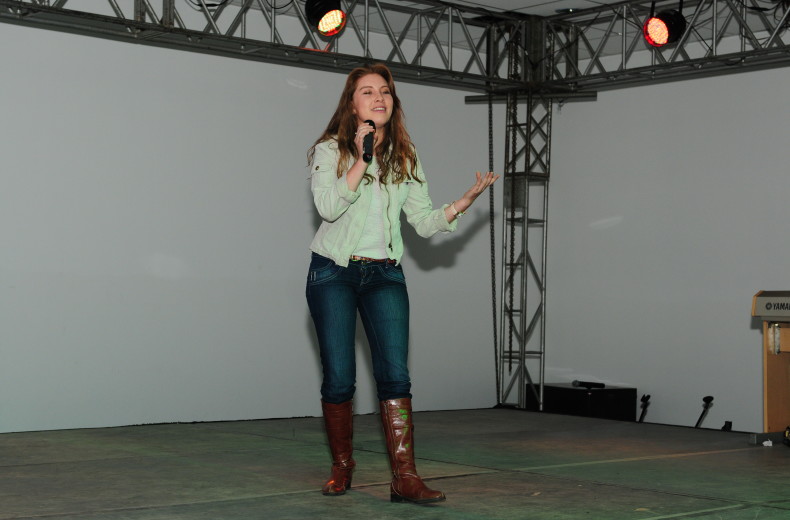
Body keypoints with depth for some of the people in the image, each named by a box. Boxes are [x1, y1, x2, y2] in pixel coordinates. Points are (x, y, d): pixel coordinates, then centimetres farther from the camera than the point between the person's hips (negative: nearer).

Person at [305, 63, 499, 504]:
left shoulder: (405, 157, 10)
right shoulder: (330, 150, -1)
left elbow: (425, 221, 6)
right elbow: (328, 206, -17)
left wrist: (465, 202, -8)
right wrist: (361, 159, -21)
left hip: (385, 274, 2)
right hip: (334, 272, -2)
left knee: (395, 373, -10)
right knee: (339, 379, -1)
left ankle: (405, 477, -13)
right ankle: (342, 467, 18)